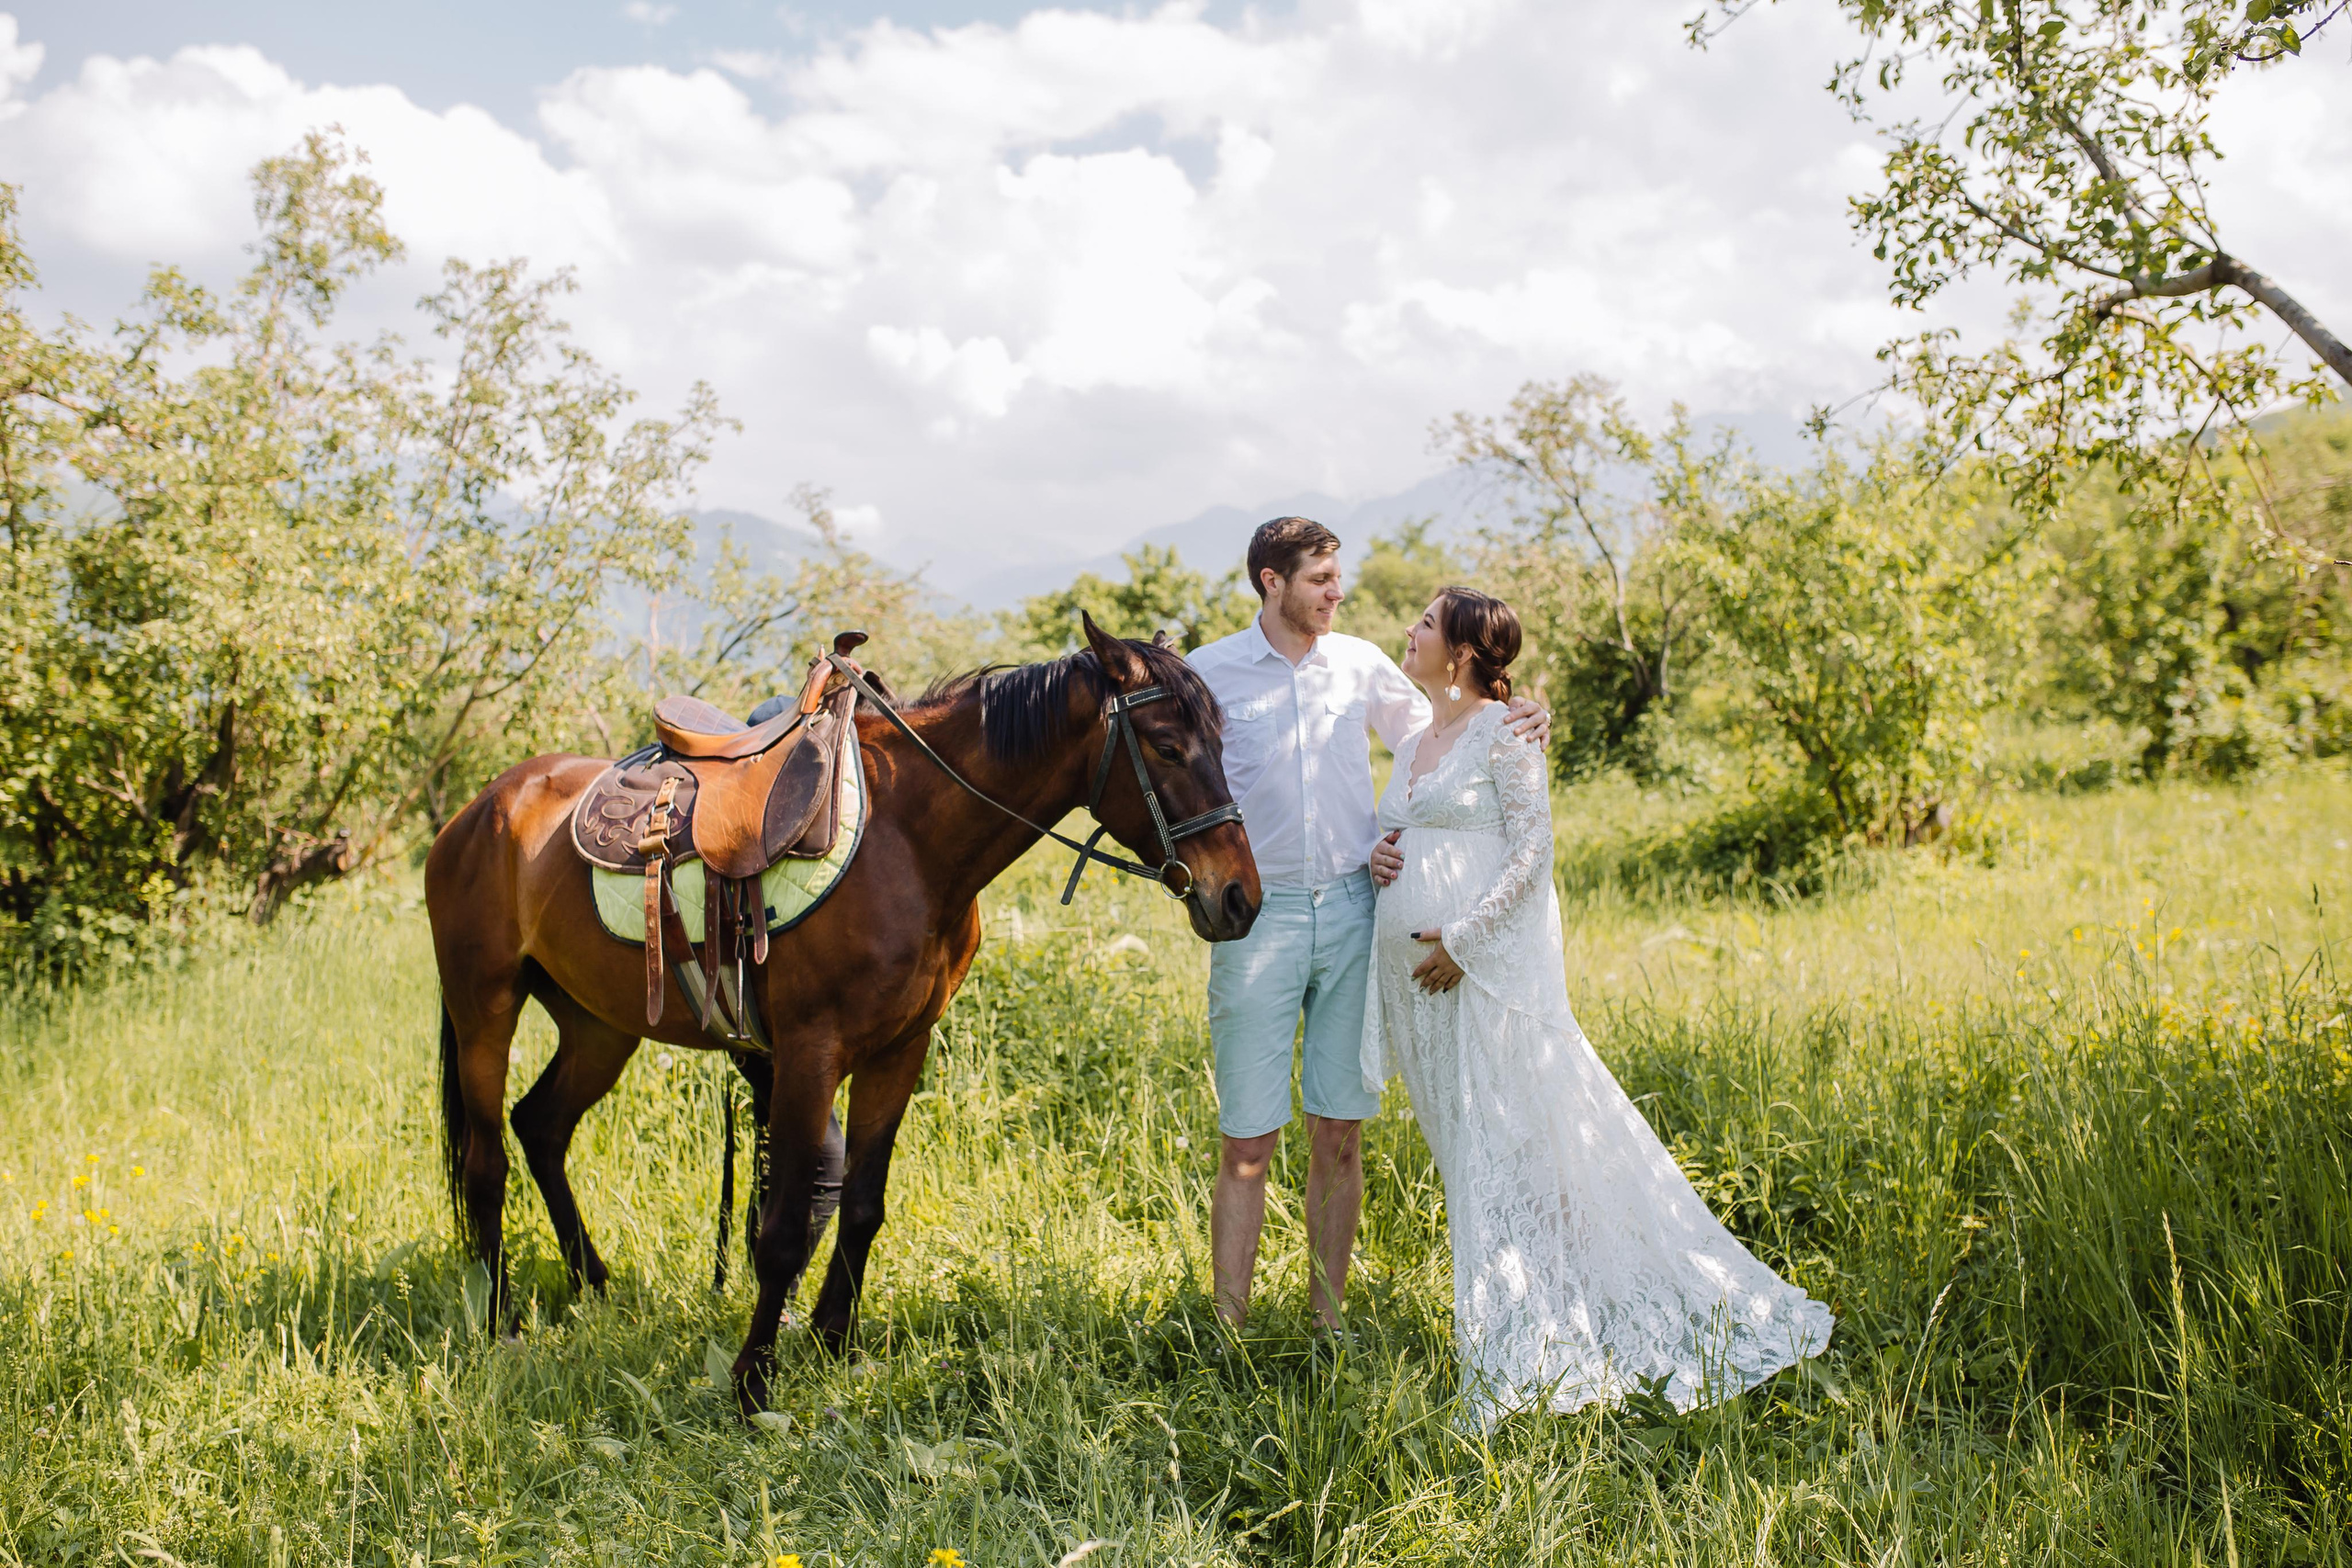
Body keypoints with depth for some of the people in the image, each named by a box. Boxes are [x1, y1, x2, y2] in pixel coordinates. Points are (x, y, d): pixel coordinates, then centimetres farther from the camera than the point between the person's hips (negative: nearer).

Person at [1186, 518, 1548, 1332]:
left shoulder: (1362, 665, 8)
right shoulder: (1209, 673, 0)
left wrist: (1517, 724, 1)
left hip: (1353, 908, 3)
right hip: (1259, 916, -2)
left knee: (1339, 1135, 7)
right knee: (1247, 1143, -1)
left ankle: (1328, 1318, 19)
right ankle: (1228, 1328, 9)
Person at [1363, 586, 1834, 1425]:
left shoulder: (1502, 734, -5)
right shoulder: (1411, 744, 18)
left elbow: (1531, 851, -10)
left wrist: (1463, 939, -16)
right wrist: (1375, 860, 4)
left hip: (1490, 967, -8)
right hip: (1415, 973, 8)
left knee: (1506, 1138, -5)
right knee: (1462, 1146, 10)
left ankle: (1522, 1362, 4)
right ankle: (1500, 1347, 20)